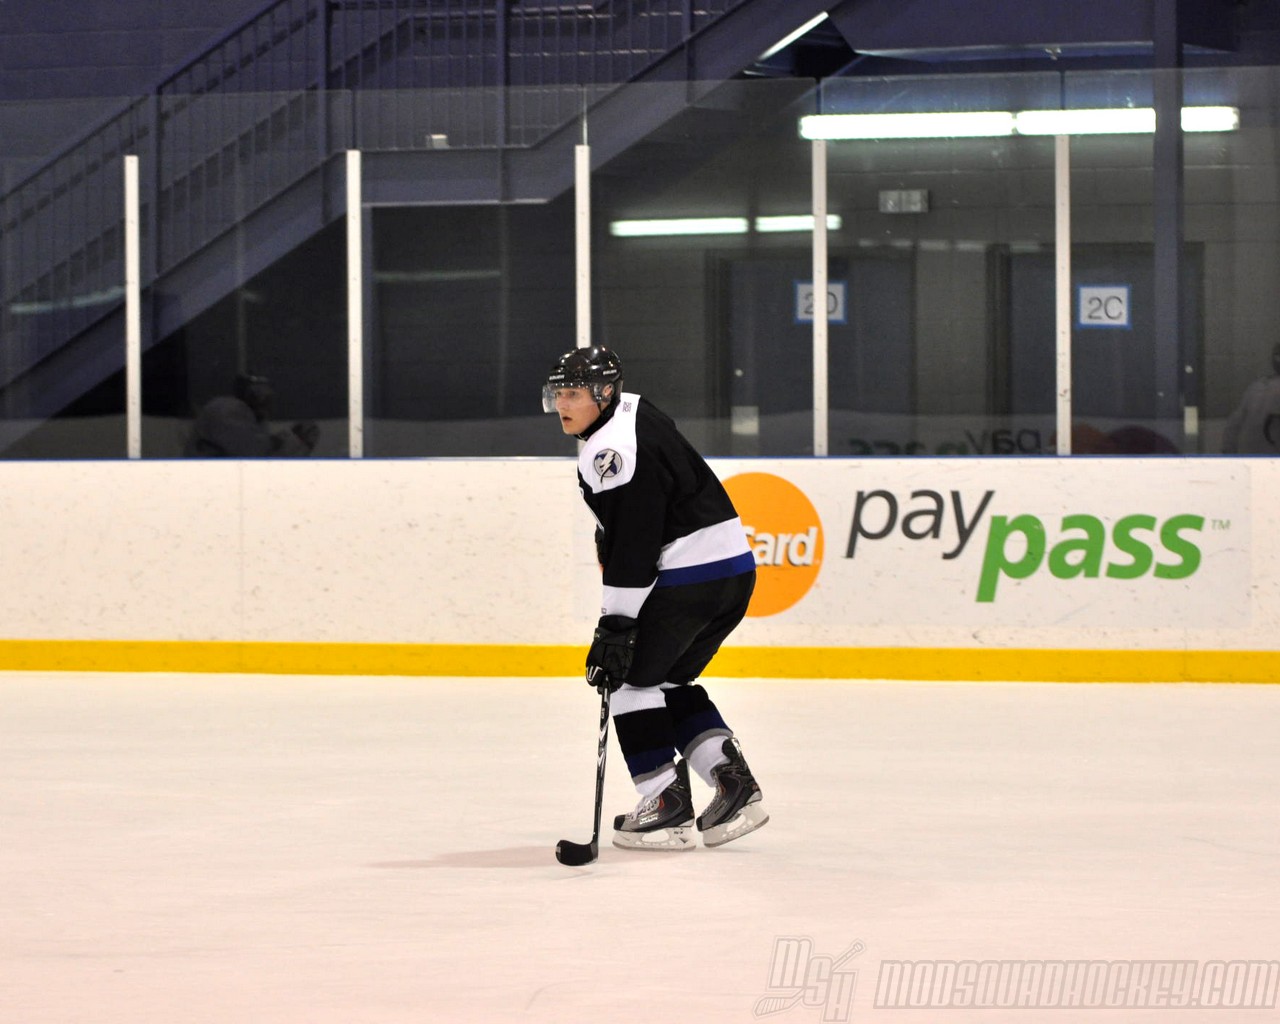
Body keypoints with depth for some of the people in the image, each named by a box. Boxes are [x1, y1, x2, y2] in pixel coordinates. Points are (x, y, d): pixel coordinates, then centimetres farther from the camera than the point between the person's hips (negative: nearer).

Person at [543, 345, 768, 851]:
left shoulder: (611, 450, -17)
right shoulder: (633, 410, 15)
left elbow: (631, 544, -22)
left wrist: (616, 625, -21)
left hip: (690, 576, -10)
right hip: (735, 567, 10)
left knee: (631, 674, 0)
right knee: (668, 679, 18)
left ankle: (668, 804, -3)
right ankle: (734, 783, 7)